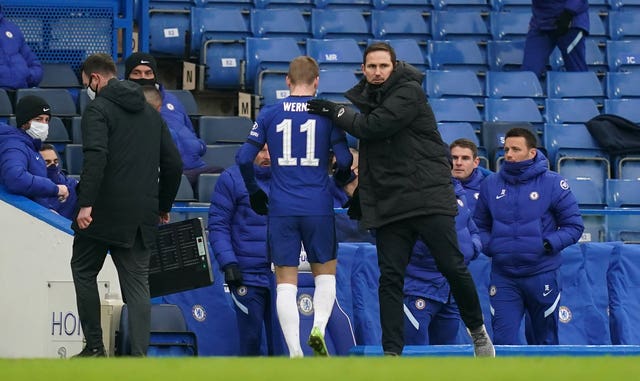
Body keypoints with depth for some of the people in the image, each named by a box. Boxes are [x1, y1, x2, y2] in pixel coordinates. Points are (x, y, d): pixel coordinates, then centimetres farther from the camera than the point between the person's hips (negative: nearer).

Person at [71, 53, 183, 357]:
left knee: (83, 270, 12)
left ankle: (94, 346, 10)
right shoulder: (151, 113, 17)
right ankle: (139, 357, -5)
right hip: (142, 216, 5)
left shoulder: (98, 109, -5)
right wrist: (163, 207, 25)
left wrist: (86, 204, -25)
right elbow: (174, 164, 17)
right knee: (137, 283, 4)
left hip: (104, 213, -5)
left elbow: (95, 157, -21)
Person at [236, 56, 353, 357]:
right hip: (319, 208, 0)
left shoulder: (269, 114, 4)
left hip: (281, 211, 0)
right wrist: (340, 177, 19)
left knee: (286, 283, 4)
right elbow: (345, 161, -3)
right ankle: (318, 328, -6)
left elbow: (244, 158, 2)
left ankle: (294, 352, -3)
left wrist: (253, 191, 18)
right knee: (325, 273, 17)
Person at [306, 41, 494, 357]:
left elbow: (374, 127, -17)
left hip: (428, 196, -6)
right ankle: (391, 353, -3)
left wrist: (334, 111, -5)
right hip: (389, 206, 6)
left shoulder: (408, 92, -6)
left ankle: (477, 330, 16)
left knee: (453, 268, -5)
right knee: (390, 278, -2)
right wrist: (360, 198, 23)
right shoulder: (368, 99, 16)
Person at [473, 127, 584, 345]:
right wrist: (488, 245, -3)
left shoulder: (552, 184, -2)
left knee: (545, 341, 10)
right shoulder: (491, 185, 6)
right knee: (503, 340, -6)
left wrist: (552, 244, -14)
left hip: (542, 275, -2)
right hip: (503, 277, 2)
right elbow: (480, 224, 17)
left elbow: (574, 225, 1)